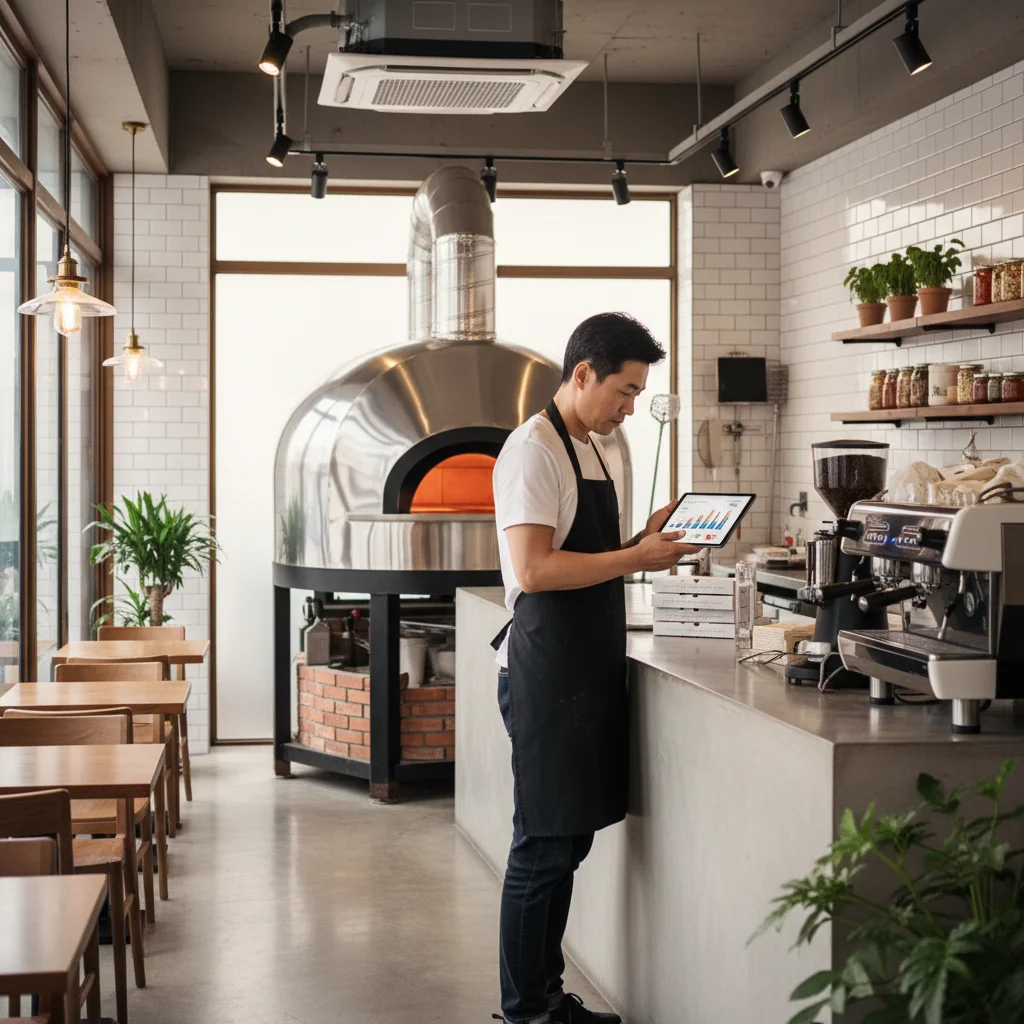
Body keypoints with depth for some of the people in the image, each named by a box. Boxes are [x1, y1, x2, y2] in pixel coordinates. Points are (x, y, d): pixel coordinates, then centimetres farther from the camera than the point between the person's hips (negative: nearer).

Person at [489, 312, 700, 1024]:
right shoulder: (534, 450, -13)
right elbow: (534, 569, -22)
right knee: (545, 847, -2)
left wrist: (645, 541, 6)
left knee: (569, 841, 14)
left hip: (589, 672, 9)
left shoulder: (589, 451, 16)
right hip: (548, 677, -9)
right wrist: (635, 558, -18)